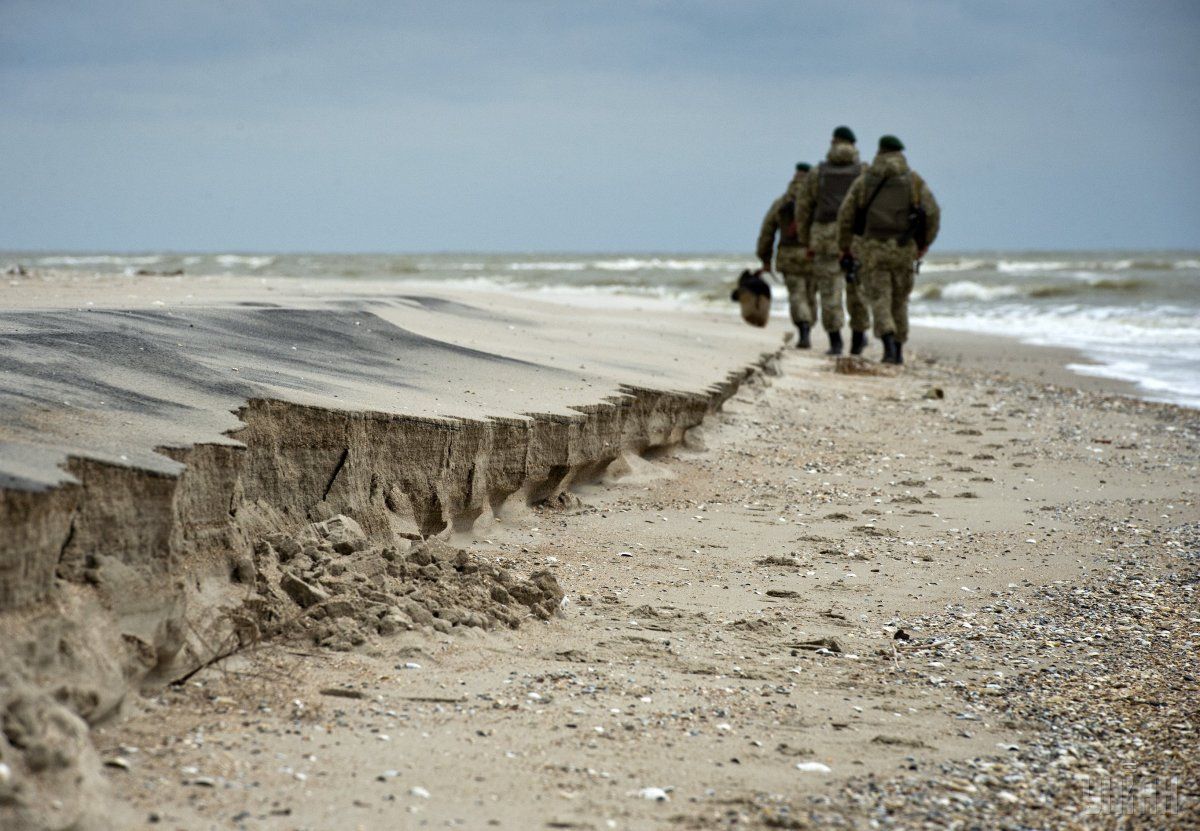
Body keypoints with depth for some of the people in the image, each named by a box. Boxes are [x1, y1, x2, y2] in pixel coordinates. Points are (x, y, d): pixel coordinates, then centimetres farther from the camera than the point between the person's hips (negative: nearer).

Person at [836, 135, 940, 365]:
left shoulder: (864, 180, 6)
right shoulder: (915, 180, 6)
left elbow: (846, 215, 3)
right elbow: (933, 213, -3)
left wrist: (844, 247, 15)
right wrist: (924, 243, 10)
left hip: (872, 248, -1)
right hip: (904, 250, 1)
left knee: (880, 300, -3)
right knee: (899, 301, 14)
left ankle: (889, 344, -25)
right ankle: (898, 351, 15)